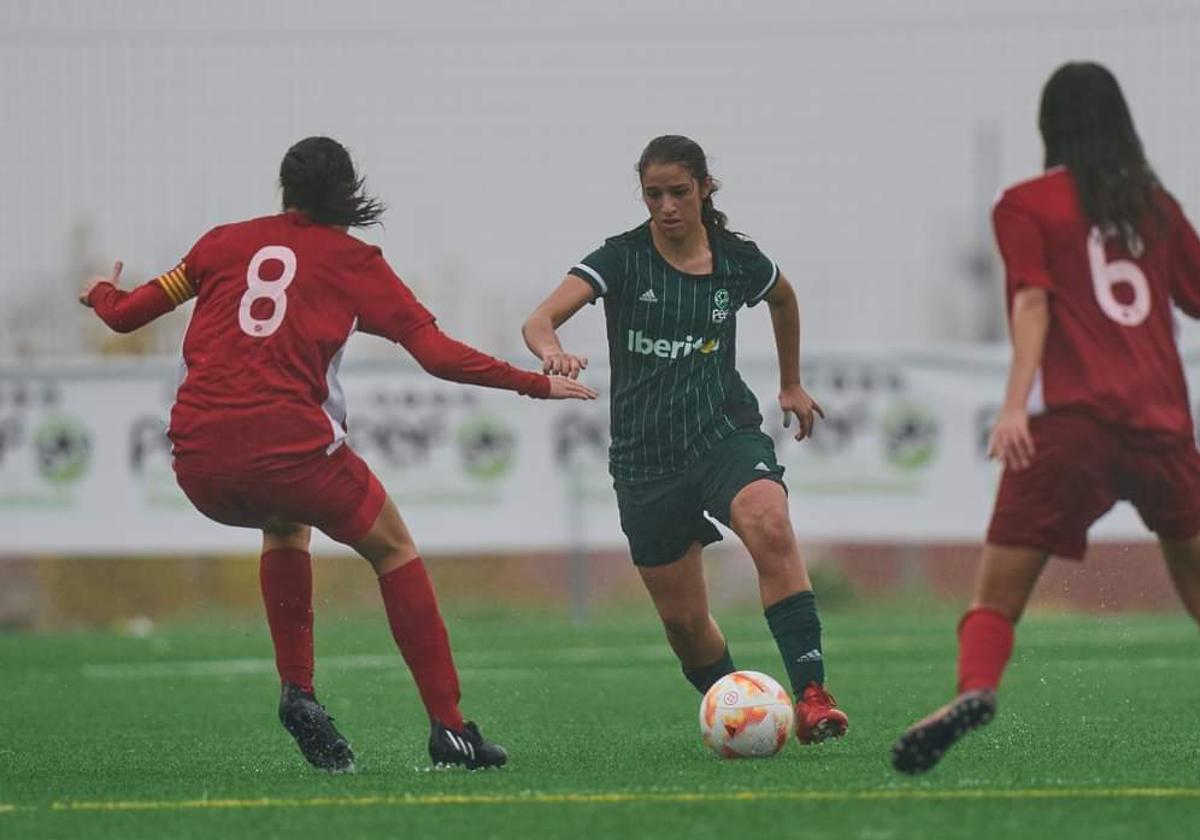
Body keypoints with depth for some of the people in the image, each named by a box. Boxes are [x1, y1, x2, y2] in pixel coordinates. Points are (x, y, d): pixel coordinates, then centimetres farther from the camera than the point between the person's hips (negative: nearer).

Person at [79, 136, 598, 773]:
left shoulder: (224, 243, 17)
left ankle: (297, 691, 20)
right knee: (393, 550, 18)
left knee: (284, 527, 35)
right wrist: (537, 384, 12)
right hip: (291, 450, -4)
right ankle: (448, 727, 11)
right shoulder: (354, 262, 10)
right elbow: (440, 356, 3)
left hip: (199, 462, 4)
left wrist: (102, 294, 47)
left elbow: (126, 314, 23)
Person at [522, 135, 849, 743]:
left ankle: (810, 693, -36)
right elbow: (540, 319, -20)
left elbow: (784, 300, 26)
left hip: (724, 431, 0)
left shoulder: (738, 261, 1)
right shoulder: (622, 259, -6)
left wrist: (791, 384, 32)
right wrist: (552, 353, -43)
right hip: (644, 456, 0)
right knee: (683, 619, 3)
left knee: (770, 529, -32)